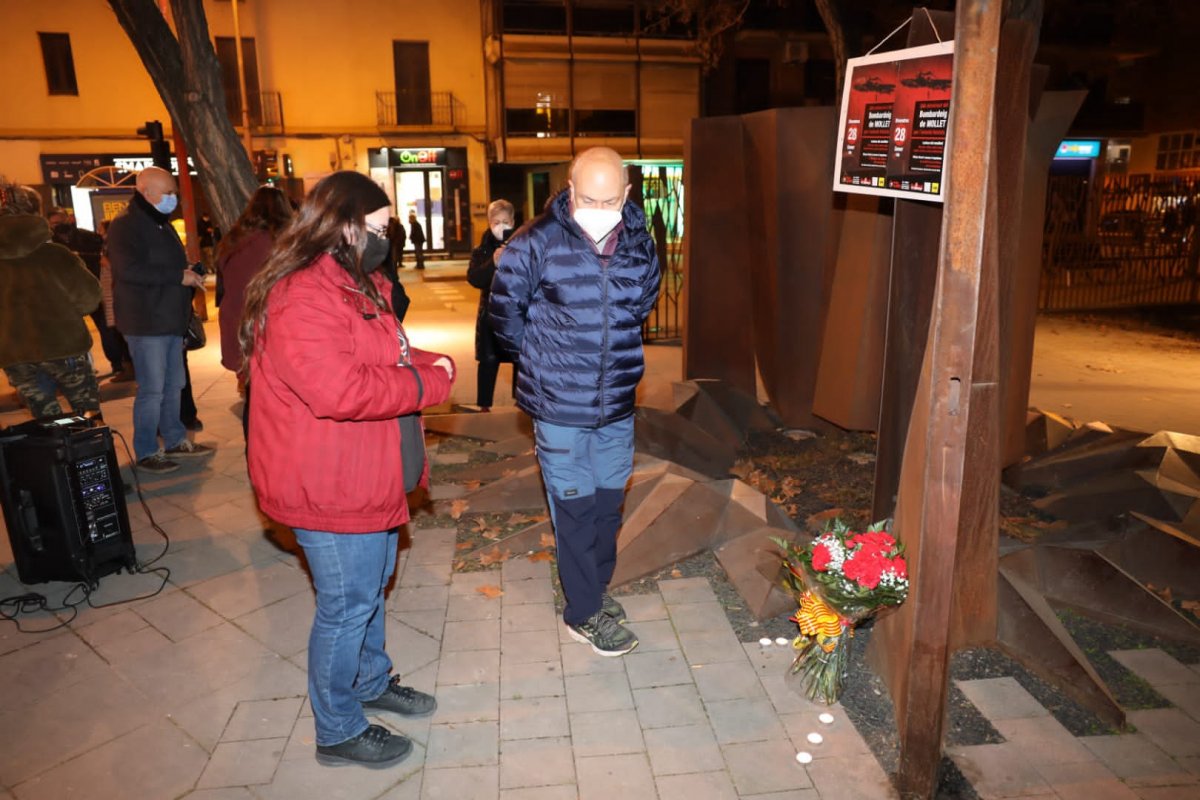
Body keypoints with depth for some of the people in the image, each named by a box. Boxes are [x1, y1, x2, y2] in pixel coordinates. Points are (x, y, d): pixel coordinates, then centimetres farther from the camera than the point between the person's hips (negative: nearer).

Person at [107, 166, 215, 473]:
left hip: (170, 320, 9)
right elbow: (129, 270, -24)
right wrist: (179, 276, -21)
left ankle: (175, 441, 26)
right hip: (146, 323, -9)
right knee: (152, 389, -4)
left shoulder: (161, 224, 19)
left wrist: (189, 273, 10)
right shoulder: (125, 225, -11)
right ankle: (146, 453, 7)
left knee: (174, 384, 14)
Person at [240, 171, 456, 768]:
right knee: (347, 606, 5)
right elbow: (341, 390, -34)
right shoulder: (302, 298, -25)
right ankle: (338, 732, 25)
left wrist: (431, 362, -2)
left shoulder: (355, 283, 11)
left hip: (366, 476, 11)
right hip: (331, 489, -11)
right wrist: (428, 383, -21)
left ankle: (371, 681, 46)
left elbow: (388, 353, 20)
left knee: (373, 586, 25)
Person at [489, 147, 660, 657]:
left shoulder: (640, 244, -1)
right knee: (575, 508, 4)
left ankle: (595, 589, 36)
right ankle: (584, 613, 20)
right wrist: (541, 357, 7)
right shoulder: (535, 243, -15)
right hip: (559, 404, -4)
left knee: (609, 501, 15)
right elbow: (504, 310, -2)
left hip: (617, 404, 5)